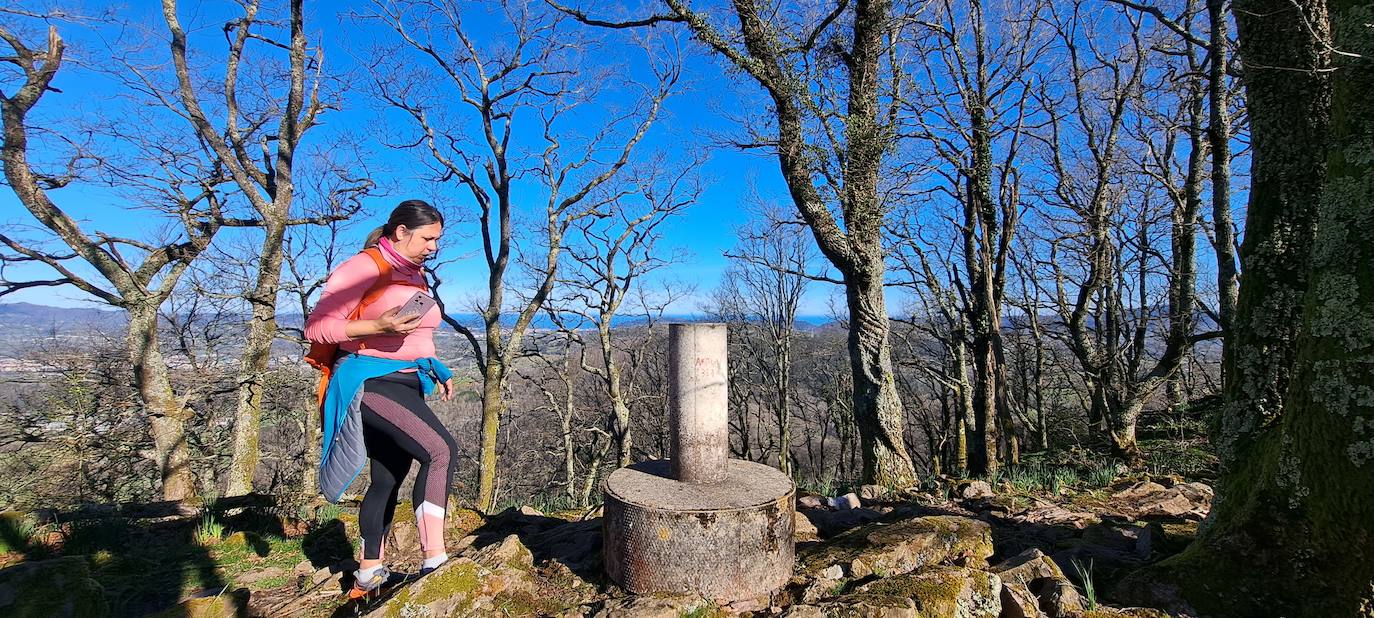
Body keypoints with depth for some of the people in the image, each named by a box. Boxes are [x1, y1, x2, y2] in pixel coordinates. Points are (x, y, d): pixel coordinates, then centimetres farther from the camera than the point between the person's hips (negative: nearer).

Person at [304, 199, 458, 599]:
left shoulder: (416, 275, 16)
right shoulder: (364, 267, -10)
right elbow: (317, 327, -14)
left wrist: (437, 372, 15)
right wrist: (378, 327, -28)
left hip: (407, 385, 9)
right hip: (369, 381, -9)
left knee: (389, 479, 13)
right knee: (441, 450, -24)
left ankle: (369, 574, 27)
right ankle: (434, 563, -20)